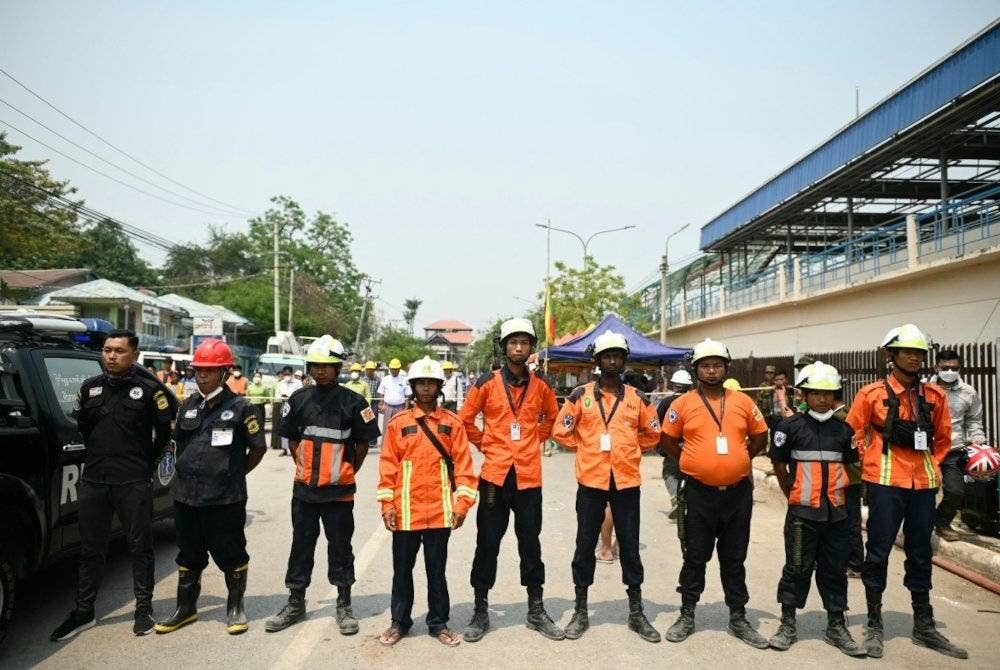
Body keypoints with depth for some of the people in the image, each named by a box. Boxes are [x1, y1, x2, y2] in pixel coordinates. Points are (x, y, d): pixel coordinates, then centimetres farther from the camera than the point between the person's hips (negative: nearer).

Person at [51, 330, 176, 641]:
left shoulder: (149, 389, -6)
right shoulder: (89, 388, 8)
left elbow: (168, 425, 2)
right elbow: (80, 424, 22)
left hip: (134, 483, -4)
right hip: (93, 481, 4)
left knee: (140, 546, 5)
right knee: (90, 548, 12)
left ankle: (144, 609, 17)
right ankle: (83, 612, 24)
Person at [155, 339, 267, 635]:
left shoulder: (239, 408, -6)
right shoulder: (188, 406, 10)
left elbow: (258, 447, 0)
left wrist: (234, 473, 3)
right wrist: (188, 472, 13)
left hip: (226, 499, -5)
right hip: (187, 496, 5)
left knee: (230, 554, 6)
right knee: (189, 555, 16)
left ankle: (235, 608, 22)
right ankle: (186, 608, 30)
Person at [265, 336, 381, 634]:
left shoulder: (352, 402, -7)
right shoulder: (299, 399, 2)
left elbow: (363, 443, 2)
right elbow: (292, 438, 12)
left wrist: (348, 473, 3)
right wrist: (305, 469, 7)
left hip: (339, 490, -3)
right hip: (304, 488, 3)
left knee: (340, 546, 8)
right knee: (301, 545, 14)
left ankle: (344, 605, 21)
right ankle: (295, 603, 27)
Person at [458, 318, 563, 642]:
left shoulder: (541, 384, 3)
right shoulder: (487, 383, -4)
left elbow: (551, 417, 19)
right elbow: (465, 420, 4)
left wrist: (535, 441, 9)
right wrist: (485, 445, 2)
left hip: (529, 475, 2)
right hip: (495, 474, -2)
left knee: (530, 542, 12)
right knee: (487, 543, 6)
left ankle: (536, 611, 24)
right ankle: (480, 611, 19)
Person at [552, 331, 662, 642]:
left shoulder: (638, 398, 4)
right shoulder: (580, 395, -1)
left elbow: (652, 434, 16)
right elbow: (561, 432, 3)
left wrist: (630, 452, 9)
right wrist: (586, 450, 4)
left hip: (627, 481, 1)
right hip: (591, 480, -1)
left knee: (630, 546, 9)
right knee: (585, 545, 8)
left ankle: (636, 613, 22)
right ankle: (581, 612, 20)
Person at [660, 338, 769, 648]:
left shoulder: (743, 402, 2)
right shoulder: (683, 404, -3)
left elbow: (759, 438, 13)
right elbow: (668, 441, 5)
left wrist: (734, 461, 9)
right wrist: (694, 462, 4)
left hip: (738, 492, 2)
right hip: (699, 492, -2)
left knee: (734, 559, 13)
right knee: (695, 557, 9)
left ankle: (738, 619, 25)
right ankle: (687, 616, 22)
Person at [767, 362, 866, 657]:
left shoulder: (843, 429, 5)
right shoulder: (791, 426, -6)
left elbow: (850, 465, 17)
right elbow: (779, 465, 0)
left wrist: (839, 493, 10)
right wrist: (794, 496, 4)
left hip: (837, 513, 4)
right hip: (803, 512, -4)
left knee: (834, 570, 12)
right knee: (797, 568, 4)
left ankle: (837, 626, 24)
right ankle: (788, 624, 16)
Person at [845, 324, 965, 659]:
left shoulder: (935, 395, 7)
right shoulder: (872, 393, -5)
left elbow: (943, 438, 18)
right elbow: (854, 435, 0)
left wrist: (930, 466, 9)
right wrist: (870, 464, 0)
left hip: (923, 485, 4)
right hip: (885, 484, -4)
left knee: (920, 556, 14)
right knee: (878, 553, 3)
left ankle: (924, 627, 27)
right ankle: (875, 626, 15)